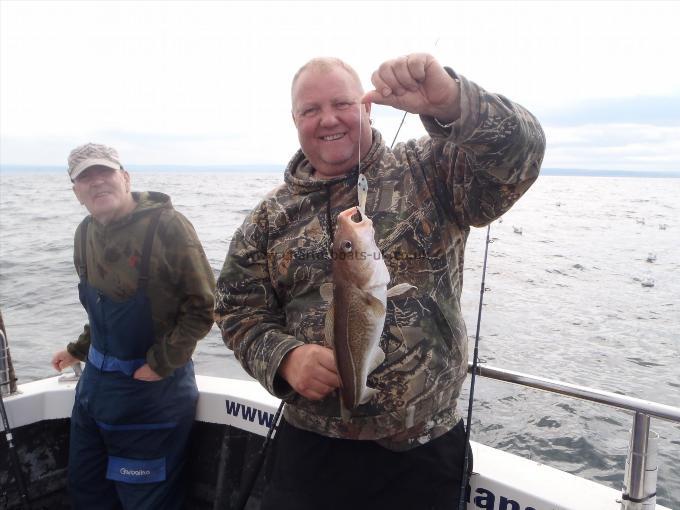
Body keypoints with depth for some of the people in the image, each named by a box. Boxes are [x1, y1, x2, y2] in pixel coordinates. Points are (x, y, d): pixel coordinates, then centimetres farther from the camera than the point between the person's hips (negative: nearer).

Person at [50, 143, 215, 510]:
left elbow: (203, 305, -17)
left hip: (154, 388, -6)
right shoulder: (85, 234, 5)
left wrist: (162, 362, -19)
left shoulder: (166, 225, -17)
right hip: (94, 383, 7)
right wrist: (79, 350, 21)